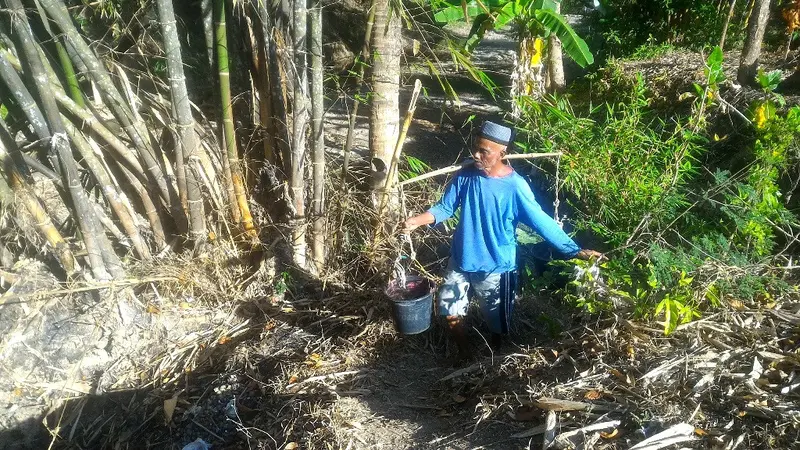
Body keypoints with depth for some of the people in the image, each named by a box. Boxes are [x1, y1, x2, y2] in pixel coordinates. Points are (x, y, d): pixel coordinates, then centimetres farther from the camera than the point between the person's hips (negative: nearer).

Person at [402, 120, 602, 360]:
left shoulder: (515, 186, -22)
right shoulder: (465, 175, -10)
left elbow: (541, 221, -18)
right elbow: (445, 207, -1)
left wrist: (575, 250, -21)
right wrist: (418, 220, -19)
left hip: (495, 267, -3)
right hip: (460, 260, 4)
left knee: (495, 320, 17)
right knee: (450, 312, 15)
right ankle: (463, 352, 43)